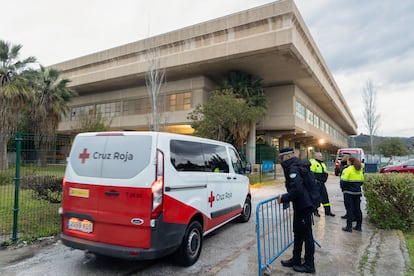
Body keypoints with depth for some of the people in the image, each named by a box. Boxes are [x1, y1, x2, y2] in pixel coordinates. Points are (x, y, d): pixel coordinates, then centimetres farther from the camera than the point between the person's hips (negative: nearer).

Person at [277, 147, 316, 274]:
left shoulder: (293, 168, -20)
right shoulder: (297, 165, 12)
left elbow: (297, 190, -29)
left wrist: (283, 198, -19)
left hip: (303, 206, -11)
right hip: (301, 205, 11)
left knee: (306, 234, 3)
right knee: (298, 232, 19)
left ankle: (309, 265, 17)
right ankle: (296, 260, 32)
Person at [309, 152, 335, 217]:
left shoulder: (323, 164, 19)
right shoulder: (313, 163, -9)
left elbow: (326, 173, 19)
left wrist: (323, 180, 2)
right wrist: (315, 180, -18)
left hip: (322, 183, 8)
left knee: (325, 196, 9)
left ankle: (327, 211, 17)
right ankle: (316, 211, 9)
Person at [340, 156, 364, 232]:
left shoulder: (347, 170, -13)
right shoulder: (360, 170, 10)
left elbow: (343, 181, -16)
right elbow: (362, 181, 13)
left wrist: (343, 188, 2)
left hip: (349, 192, -6)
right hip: (358, 192, 6)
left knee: (349, 209, -2)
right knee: (357, 209, 13)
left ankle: (349, 226, 1)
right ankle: (358, 226, 19)